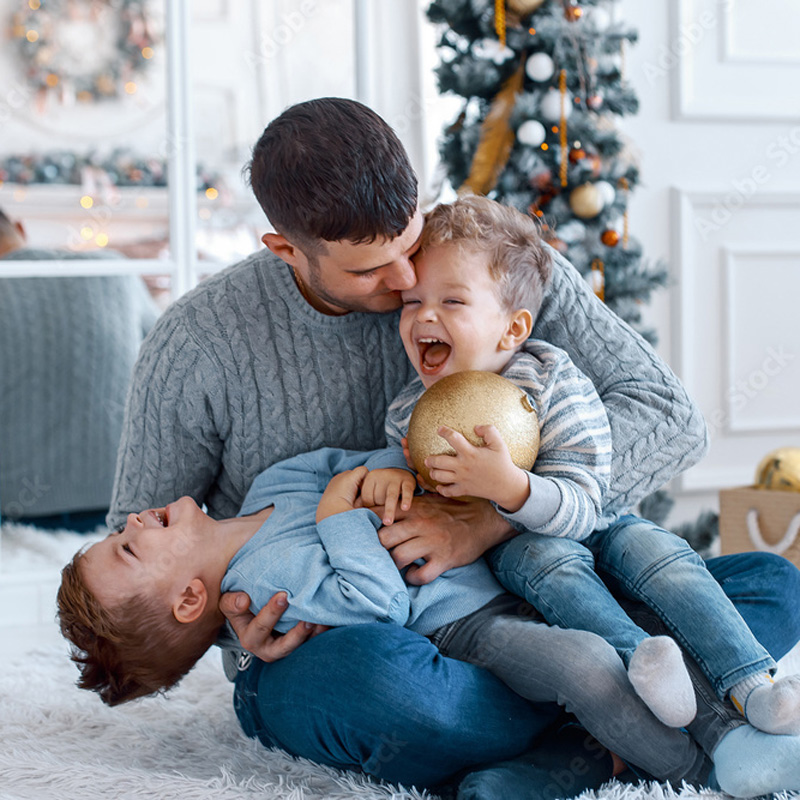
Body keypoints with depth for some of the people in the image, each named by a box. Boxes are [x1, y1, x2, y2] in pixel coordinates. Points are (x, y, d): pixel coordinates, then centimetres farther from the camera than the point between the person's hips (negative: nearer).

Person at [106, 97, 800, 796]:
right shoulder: (197, 346, -11)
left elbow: (668, 418, -13)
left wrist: (490, 519, -25)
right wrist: (231, 614, -19)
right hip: (312, 654, -2)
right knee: (384, 673, -42)